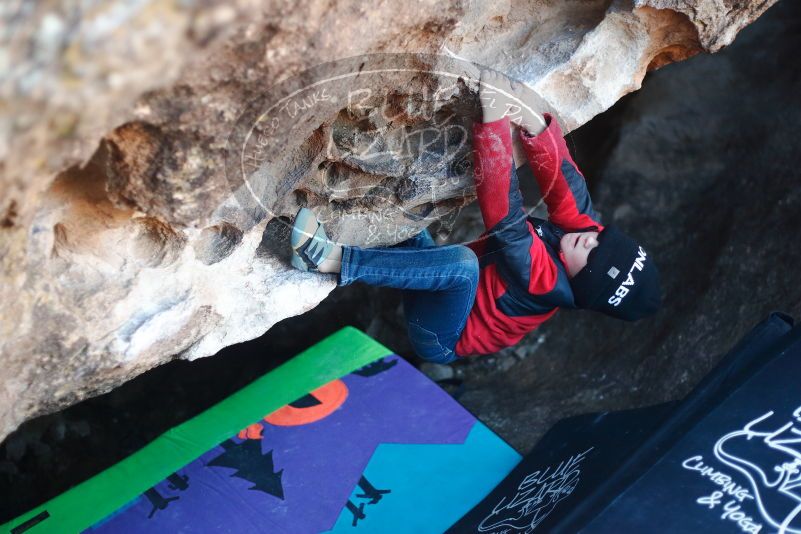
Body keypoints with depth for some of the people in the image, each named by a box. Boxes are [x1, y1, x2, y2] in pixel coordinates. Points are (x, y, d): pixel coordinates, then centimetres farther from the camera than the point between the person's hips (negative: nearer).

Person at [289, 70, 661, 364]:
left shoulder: (545, 281, -30)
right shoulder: (583, 225, -9)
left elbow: (504, 217, -42)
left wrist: (495, 120, -50)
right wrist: (534, 125, -40)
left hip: (436, 338, -9)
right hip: (443, 301, 9)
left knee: (464, 262, -39)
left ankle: (335, 261, -40)